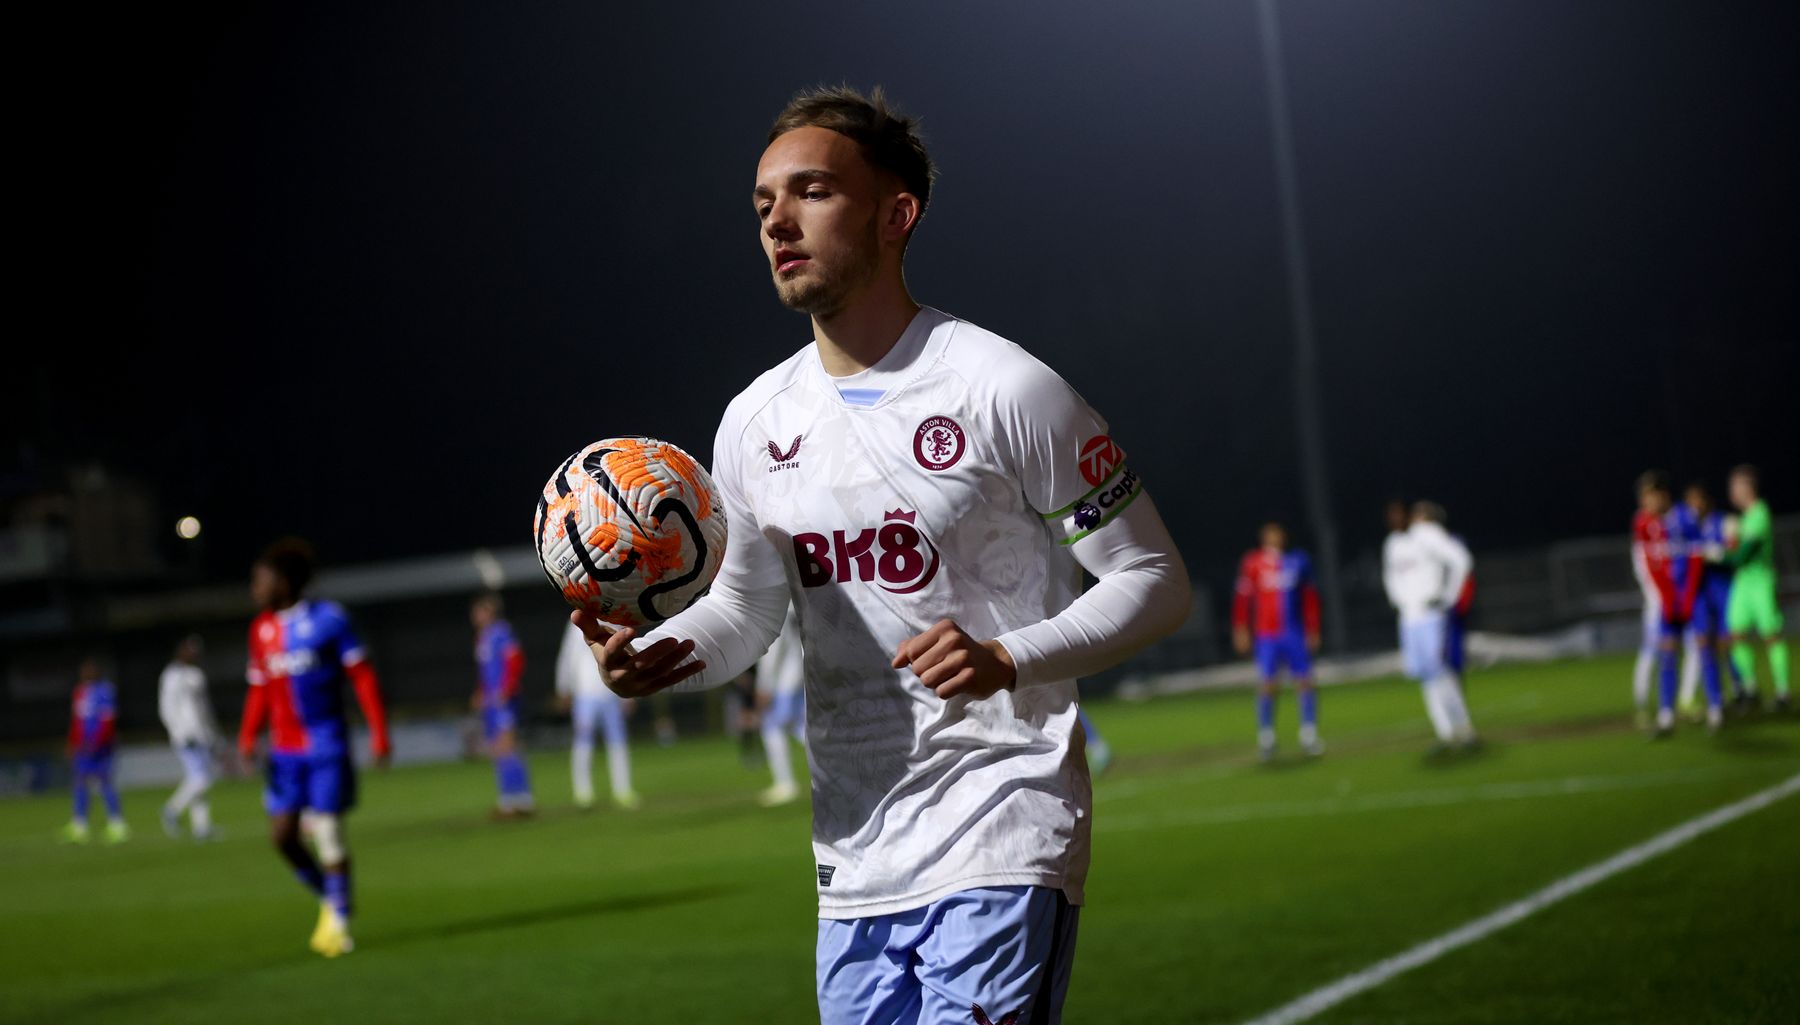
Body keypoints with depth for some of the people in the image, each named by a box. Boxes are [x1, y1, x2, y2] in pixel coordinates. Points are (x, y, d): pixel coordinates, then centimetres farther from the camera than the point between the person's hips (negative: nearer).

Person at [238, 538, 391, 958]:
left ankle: (340, 923, 5)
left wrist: (379, 733, -9)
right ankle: (328, 899, 21)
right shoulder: (262, 629, 9)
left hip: (326, 745, -5)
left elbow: (362, 676, -5)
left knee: (328, 831, -7)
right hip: (285, 750, 5)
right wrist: (248, 736, 1)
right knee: (282, 834, 0)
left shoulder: (328, 619, -7)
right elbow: (260, 690, 15)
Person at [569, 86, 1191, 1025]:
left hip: (1004, 850, -6)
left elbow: (1153, 580, -5)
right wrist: (653, 656, 1)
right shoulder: (753, 424, 9)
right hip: (854, 868, 6)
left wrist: (1007, 660, -20)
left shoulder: (1004, 390, -9)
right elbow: (744, 608, 23)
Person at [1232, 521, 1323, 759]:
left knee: (1304, 683, -1)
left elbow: (1310, 598, 12)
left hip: (1296, 634, 2)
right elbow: (1242, 597, 2)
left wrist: (1313, 630, 10)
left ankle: (1309, 737, 5)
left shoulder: (1298, 561, 5)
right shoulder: (1253, 563, -1)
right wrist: (1241, 630, -1)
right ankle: (1266, 739, 7)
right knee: (1267, 685, -2)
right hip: (1267, 636, -2)